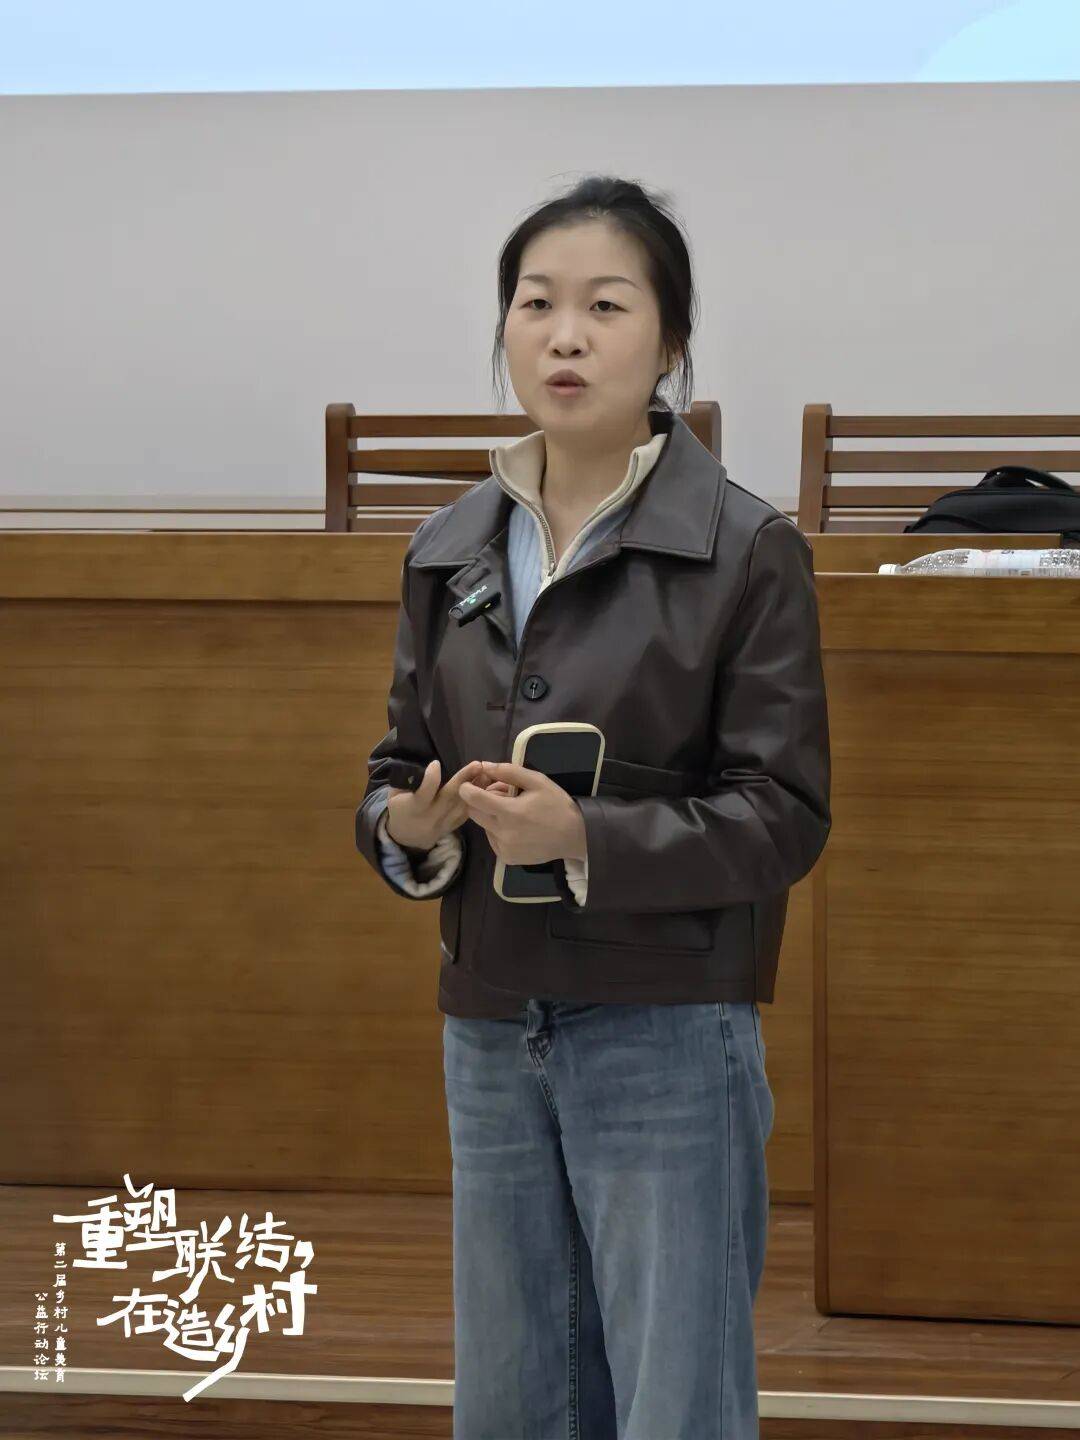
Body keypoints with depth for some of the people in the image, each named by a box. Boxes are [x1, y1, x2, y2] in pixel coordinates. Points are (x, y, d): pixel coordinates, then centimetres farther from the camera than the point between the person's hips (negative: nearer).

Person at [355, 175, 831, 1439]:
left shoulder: (746, 551, -8)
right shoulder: (450, 550, 7)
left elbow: (785, 815, -10)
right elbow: (399, 767, 12)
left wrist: (588, 840, -23)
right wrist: (408, 825, -11)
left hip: (669, 1037, -5)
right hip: (491, 1034, 5)